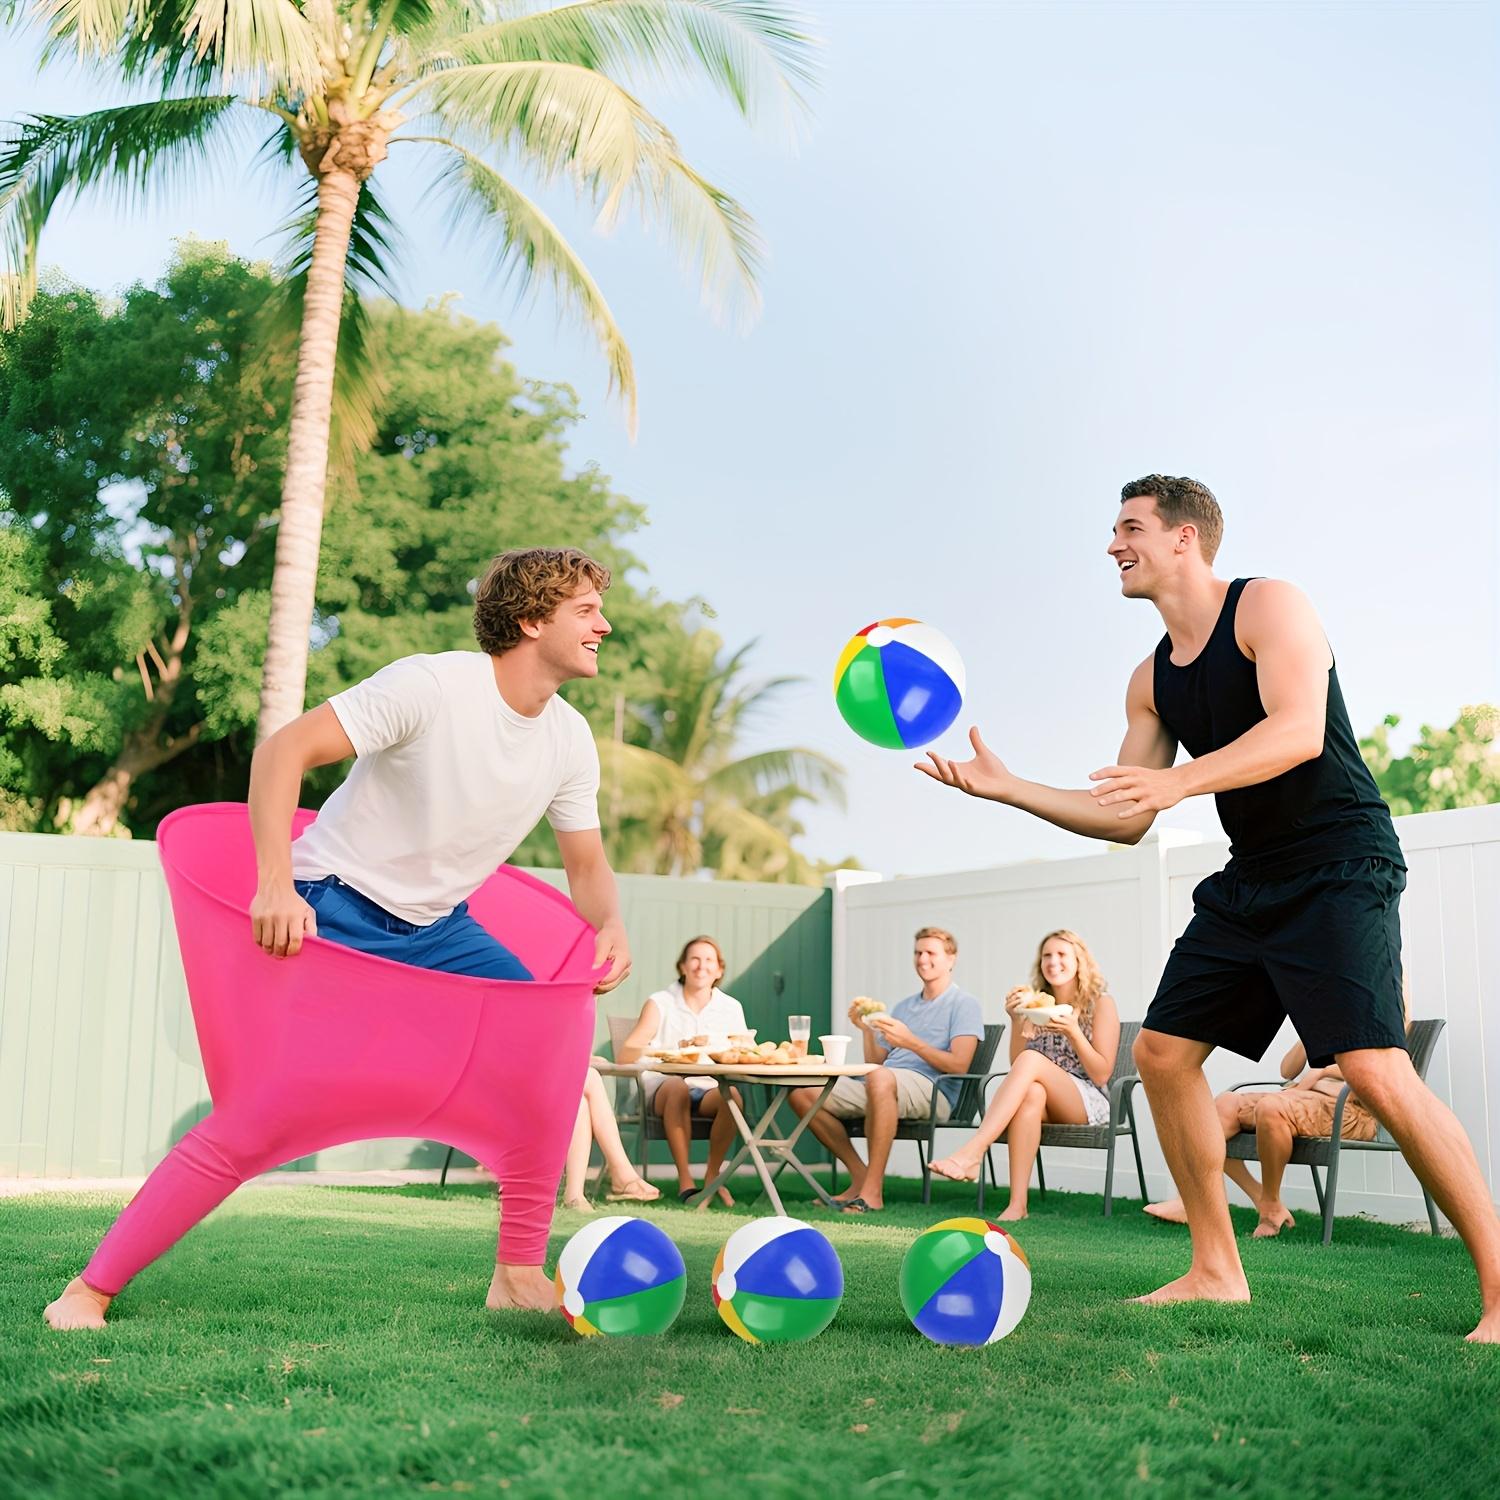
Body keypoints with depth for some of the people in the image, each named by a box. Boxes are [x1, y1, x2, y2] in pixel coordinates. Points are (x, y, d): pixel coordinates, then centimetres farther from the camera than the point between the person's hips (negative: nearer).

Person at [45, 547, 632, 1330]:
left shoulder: (570, 741, -1)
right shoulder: (431, 686, -22)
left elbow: (587, 865, 10)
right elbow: (282, 749, -24)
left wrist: (610, 927, -13)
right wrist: (275, 886, -34)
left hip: (435, 926, 7)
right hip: (336, 911, -6)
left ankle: (519, 1277, 5)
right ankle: (88, 1290, 1)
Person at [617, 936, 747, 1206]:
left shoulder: (731, 1008, 10)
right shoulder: (660, 1004, 0)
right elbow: (626, 1055, -11)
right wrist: (675, 1051, -26)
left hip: (710, 1089, 2)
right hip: (663, 1087, -2)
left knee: (731, 1095, -31)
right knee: (678, 1088, -36)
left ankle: (712, 1174, -12)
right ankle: (685, 1180, -30)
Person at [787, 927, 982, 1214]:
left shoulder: (964, 1004, 5)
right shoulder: (904, 1006, 27)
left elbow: (959, 1065, -10)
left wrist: (911, 1042, -18)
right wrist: (866, 1029, 5)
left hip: (933, 1091, -8)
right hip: (884, 1085, 8)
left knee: (880, 1078, -42)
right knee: (802, 1092, -7)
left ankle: (873, 1191, -36)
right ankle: (861, 1176, -4)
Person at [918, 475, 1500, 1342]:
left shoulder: (1268, 605, -9)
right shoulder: (1152, 680, 12)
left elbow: (1298, 730, -25)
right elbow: (1127, 821, 12)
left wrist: (1181, 779, -39)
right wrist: (1005, 787, 5)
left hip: (1342, 869, -8)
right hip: (1251, 881, 8)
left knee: (1376, 1072, -22)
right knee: (1163, 1051, 5)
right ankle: (1217, 1270, 16)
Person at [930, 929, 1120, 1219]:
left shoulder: (1100, 1002, 1)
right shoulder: (1036, 1003, 12)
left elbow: (1102, 1075, -4)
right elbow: (1016, 1068, 9)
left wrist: (1073, 1031, -17)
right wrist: (1016, 1020, -5)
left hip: (1089, 1103, -3)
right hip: (1047, 1107, 3)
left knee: (1032, 1059, -32)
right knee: (1031, 1092, -37)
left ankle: (972, 1151, -47)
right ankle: (1017, 1204, -45)